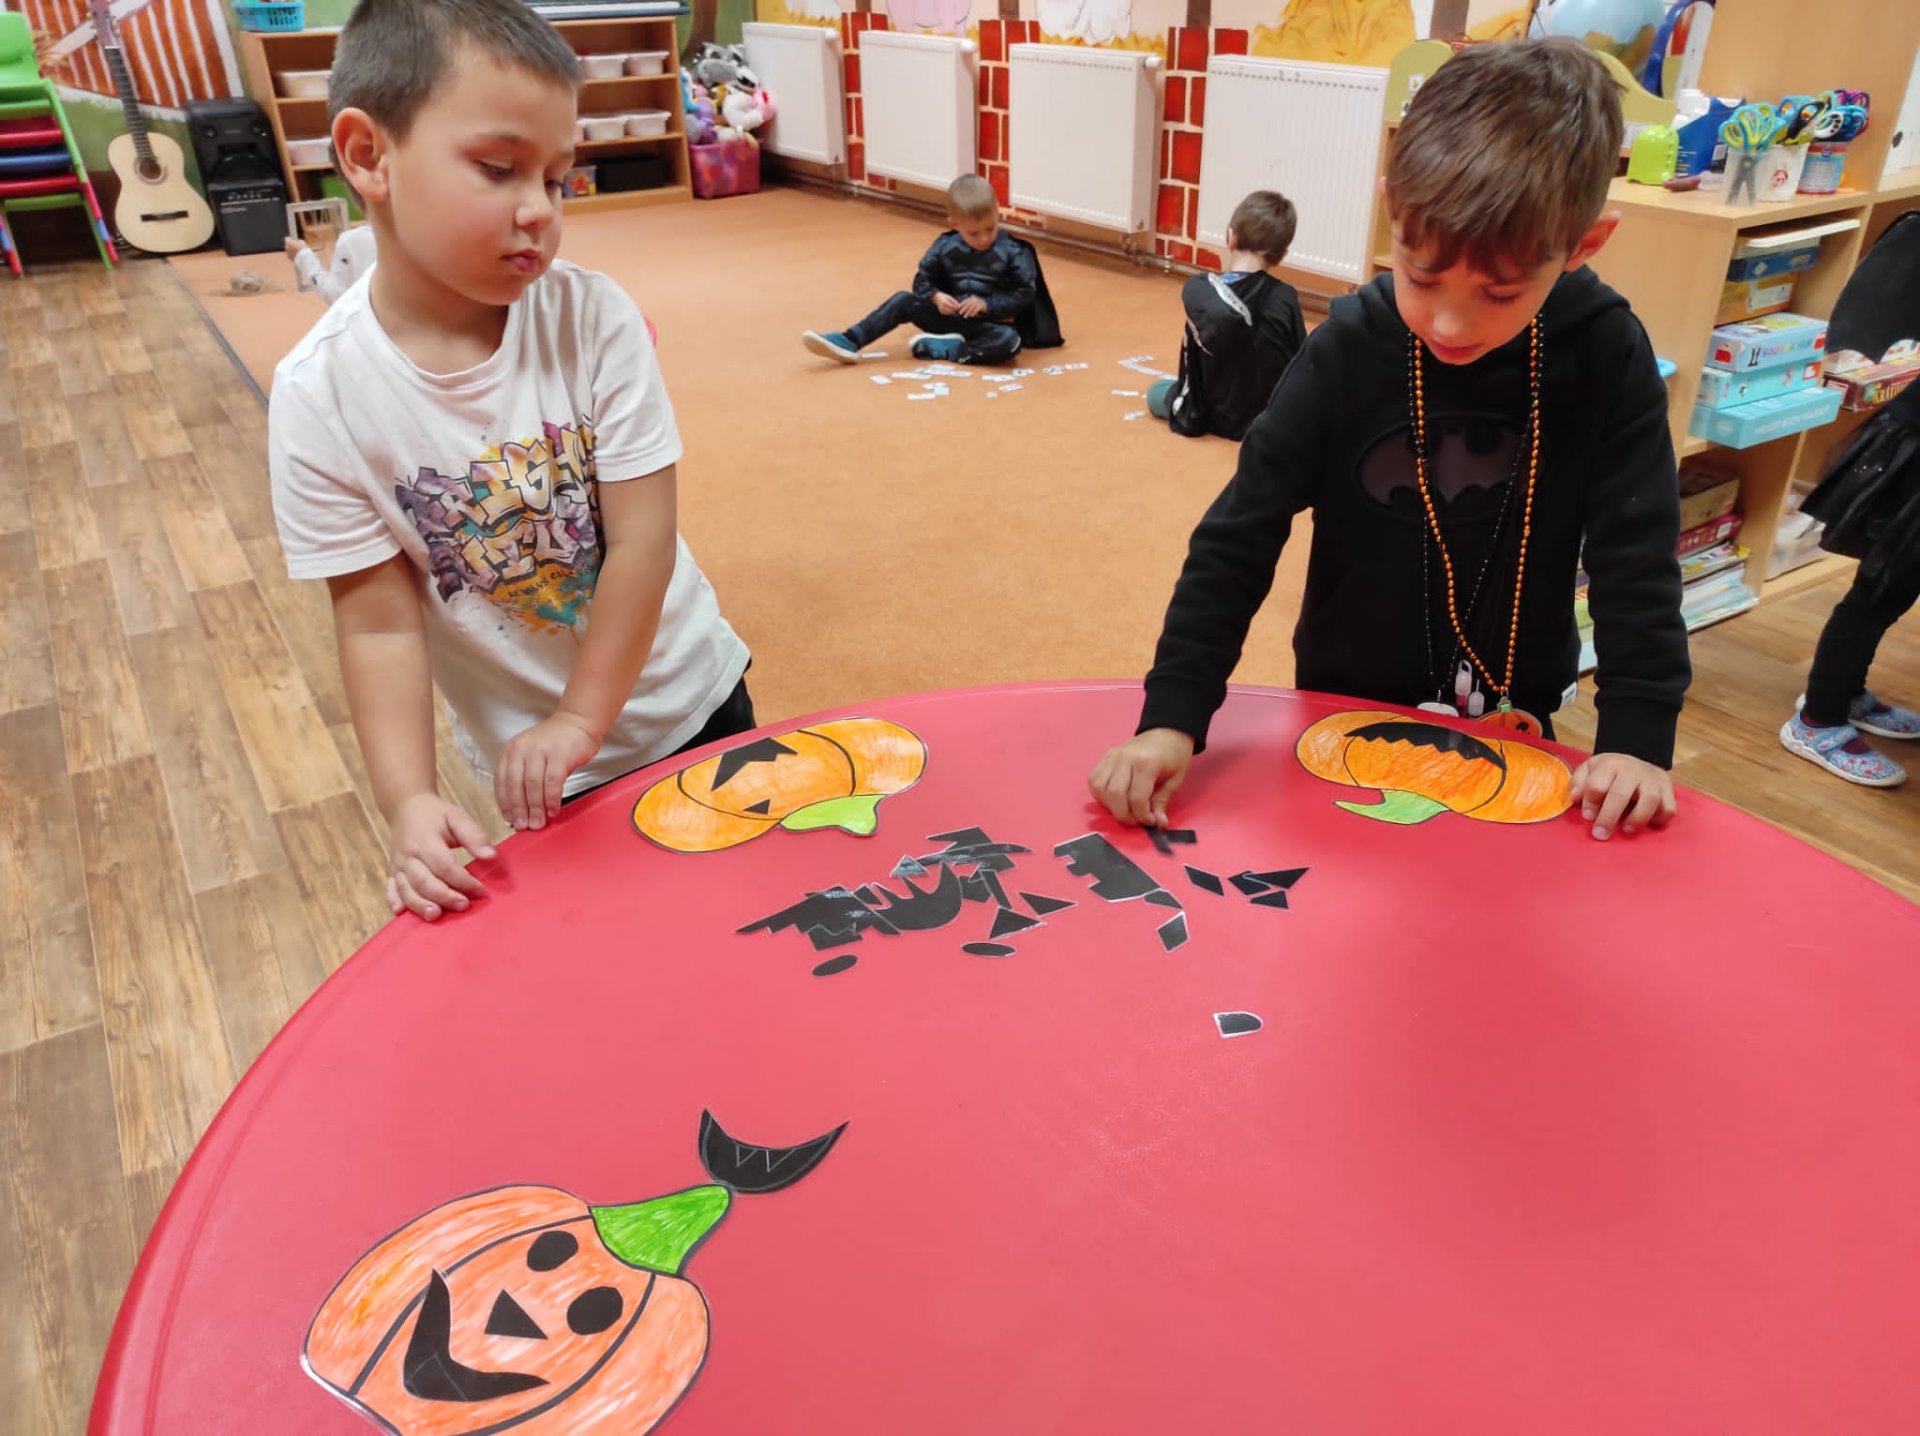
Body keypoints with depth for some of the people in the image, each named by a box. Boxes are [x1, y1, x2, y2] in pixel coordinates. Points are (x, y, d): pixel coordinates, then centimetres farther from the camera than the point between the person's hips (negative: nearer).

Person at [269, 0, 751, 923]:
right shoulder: (321, 394, -18)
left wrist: (581, 720, -18)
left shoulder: (593, 319, -18)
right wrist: (407, 801, -23)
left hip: (689, 700, 1)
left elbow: (644, 540, -18)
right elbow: (379, 622, -14)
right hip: (540, 764, 0)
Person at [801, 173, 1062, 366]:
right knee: (904, 301, -13)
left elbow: (1025, 294, -10)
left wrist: (987, 304, -20)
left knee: (1011, 341, -36)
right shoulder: (945, 247, -2)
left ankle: (942, 349, -29)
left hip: (989, 321, -3)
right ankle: (849, 342, -18)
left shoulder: (1013, 253, -11)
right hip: (950, 315, 3)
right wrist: (936, 297, -17)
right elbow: (923, 279, 5)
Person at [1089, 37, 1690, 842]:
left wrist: (1637, 735, -20)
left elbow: (1636, 556, -12)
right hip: (1346, 711, 0)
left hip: (1512, 723, 1)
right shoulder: (1348, 351, -18)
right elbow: (1239, 537, -19)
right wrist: (1173, 715, -27)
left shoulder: (1605, 359, -16)